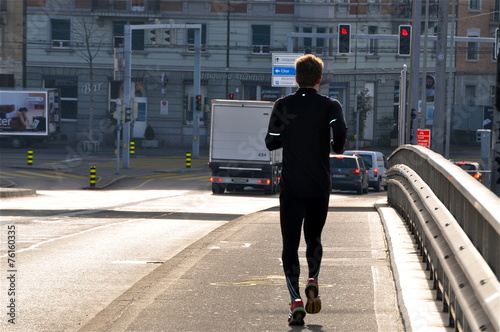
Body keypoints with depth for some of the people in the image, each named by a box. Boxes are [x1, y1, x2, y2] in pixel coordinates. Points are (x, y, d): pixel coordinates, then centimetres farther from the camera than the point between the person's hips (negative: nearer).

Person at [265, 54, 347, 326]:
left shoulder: (283, 105, 1)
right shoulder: (330, 106, -3)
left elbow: (271, 142, 2)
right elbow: (340, 131, -21)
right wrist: (336, 147, 1)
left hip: (290, 188, 0)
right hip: (320, 187, 1)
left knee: (290, 243, 0)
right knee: (314, 236, 21)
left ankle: (295, 299, -14)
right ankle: (313, 279, -3)